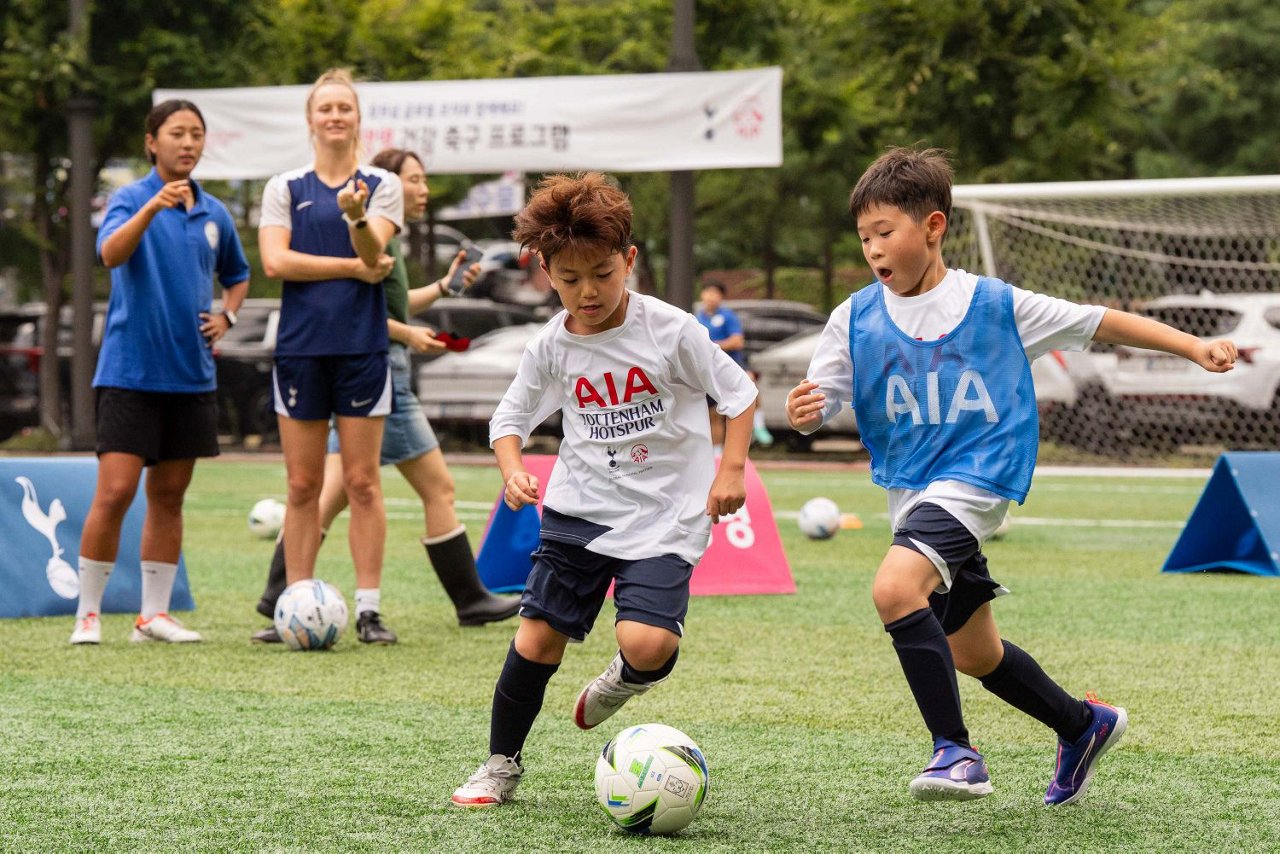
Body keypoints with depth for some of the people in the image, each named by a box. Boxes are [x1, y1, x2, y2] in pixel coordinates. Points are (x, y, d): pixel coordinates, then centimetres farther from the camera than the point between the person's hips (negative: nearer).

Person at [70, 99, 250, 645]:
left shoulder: (214, 214, 10)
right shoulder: (132, 199, -6)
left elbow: (237, 277, 26)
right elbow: (110, 253, -26)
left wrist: (225, 316, 7)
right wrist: (152, 208, -41)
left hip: (191, 374, 5)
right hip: (130, 370, -5)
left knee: (169, 496, 9)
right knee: (115, 492, -11)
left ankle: (154, 614, 15)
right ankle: (87, 615, -2)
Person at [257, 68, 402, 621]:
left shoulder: (382, 186, 6)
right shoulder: (285, 188, 9)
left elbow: (374, 254, -10)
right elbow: (275, 261, -4)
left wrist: (357, 217, -31)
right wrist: (354, 267, -7)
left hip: (362, 347, -1)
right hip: (300, 347, 1)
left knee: (362, 482, -2)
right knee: (302, 486, 3)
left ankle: (367, 606, 1)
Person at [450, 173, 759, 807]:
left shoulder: (670, 330, -11)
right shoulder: (551, 347, -1)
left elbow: (738, 391, -1)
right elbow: (510, 417, 13)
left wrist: (731, 469, -11)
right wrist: (513, 469, -7)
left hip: (663, 516, -3)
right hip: (578, 511, 3)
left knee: (646, 643, -21)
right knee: (536, 640, -1)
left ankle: (624, 681, 17)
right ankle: (502, 764, 20)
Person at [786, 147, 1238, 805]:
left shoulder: (995, 305, -5)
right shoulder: (856, 319, 1)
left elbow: (1099, 323, 2)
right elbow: (818, 400, 1)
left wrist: (1196, 347, -2)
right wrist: (802, 411, -24)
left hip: (973, 481, -5)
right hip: (911, 493, 5)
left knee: (894, 588, -30)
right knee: (973, 653, 16)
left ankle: (954, 751, -21)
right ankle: (1083, 726, 40)